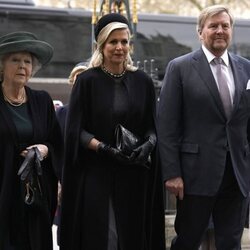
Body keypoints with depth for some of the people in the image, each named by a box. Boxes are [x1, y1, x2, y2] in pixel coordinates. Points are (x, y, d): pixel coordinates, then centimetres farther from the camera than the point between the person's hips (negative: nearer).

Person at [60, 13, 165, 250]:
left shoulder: (142, 81, 7)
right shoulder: (87, 81, -2)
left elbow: (152, 126, 10)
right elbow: (76, 130, -5)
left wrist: (149, 144, -11)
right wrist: (104, 148, -19)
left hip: (134, 175, 3)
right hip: (96, 173, -3)